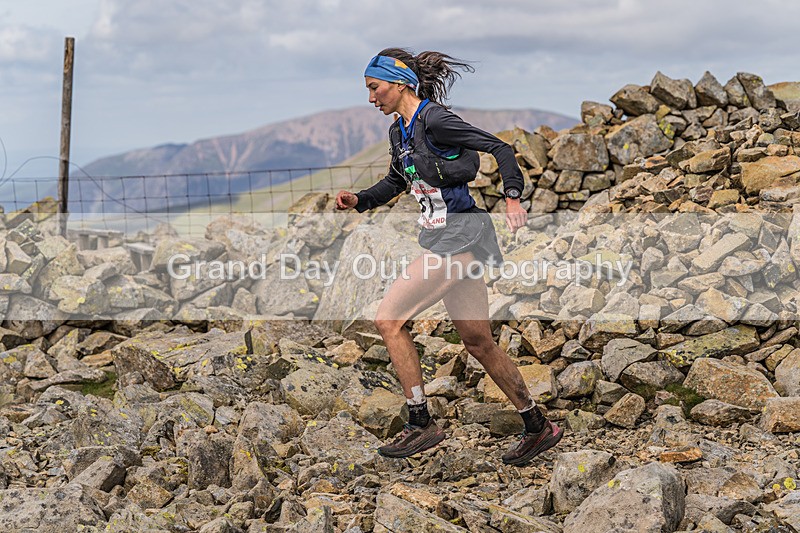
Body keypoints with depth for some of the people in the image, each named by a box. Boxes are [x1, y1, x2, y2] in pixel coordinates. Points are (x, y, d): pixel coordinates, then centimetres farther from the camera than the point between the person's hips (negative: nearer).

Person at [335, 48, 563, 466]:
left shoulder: (434, 121, -14)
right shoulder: (400, 132, 13)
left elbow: (498, 148, -16)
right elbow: (395, 182, 27)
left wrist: (512, 196, -29)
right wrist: (359, 200, 10)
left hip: (458, 236, -9)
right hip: (442, 239, 9)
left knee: (388, 320, -10)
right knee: (477, 341, 12)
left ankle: (420, 424, -2)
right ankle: (538, 428, 21)